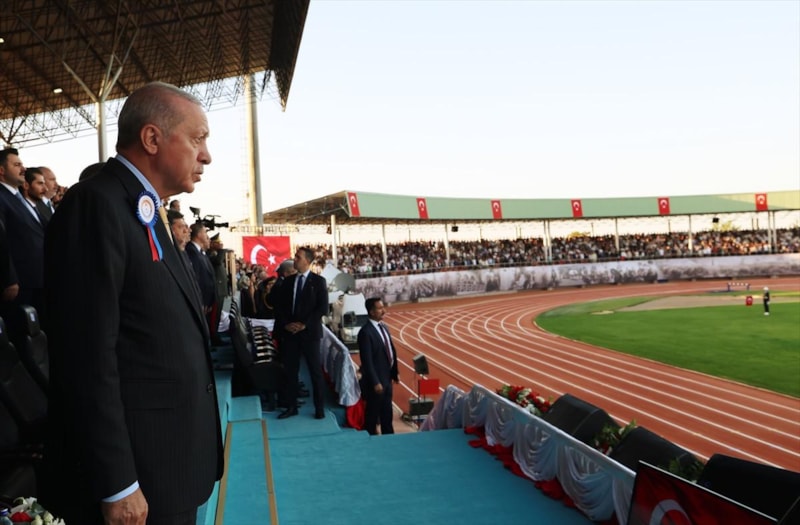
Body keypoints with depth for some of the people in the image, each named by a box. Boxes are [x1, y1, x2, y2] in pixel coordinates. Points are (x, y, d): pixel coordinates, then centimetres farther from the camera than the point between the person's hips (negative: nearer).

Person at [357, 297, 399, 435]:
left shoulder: (384, 327, 7)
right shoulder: (366, 332, -21)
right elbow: (367, 361, -22)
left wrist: (395, 372, 13)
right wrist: (375, 382, -21)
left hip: (387, 377, 8)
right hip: (376, 380, -8)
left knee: (387, 413, 20)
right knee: (373, 413, 8)